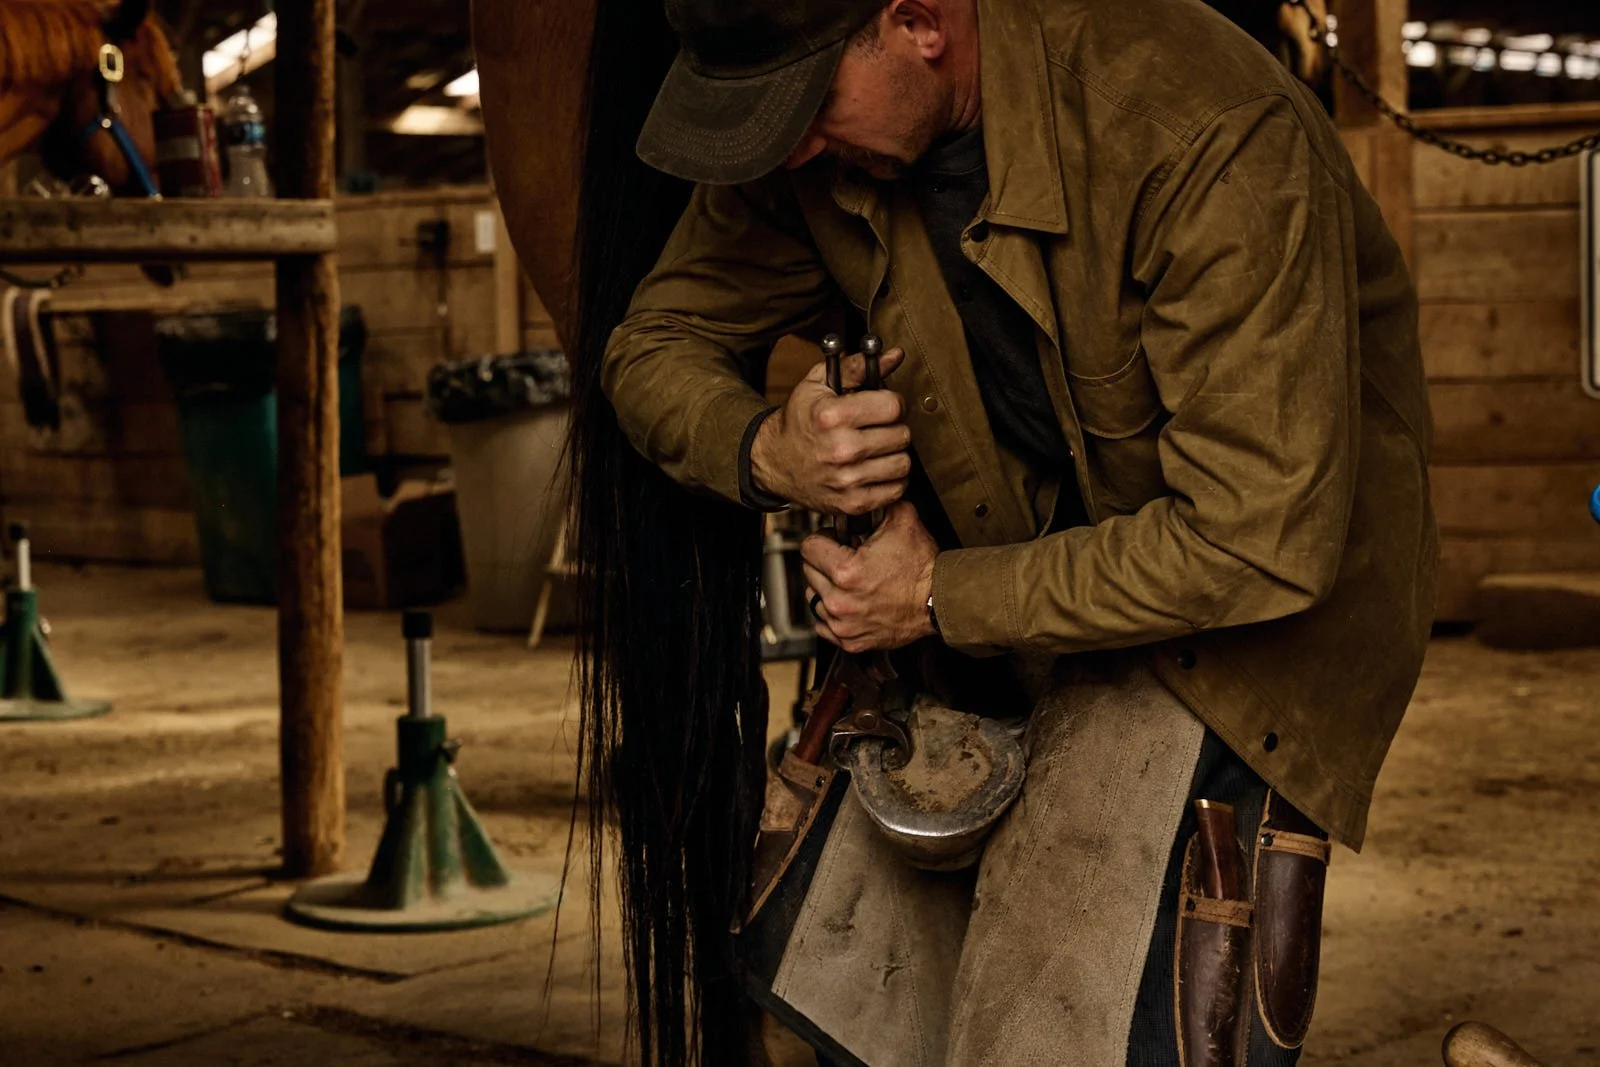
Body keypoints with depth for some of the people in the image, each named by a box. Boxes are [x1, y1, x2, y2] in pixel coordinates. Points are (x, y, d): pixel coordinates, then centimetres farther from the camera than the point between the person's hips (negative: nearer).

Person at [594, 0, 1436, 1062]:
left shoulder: (1211, 137, -31)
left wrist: (942, 599, -23)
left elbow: (1260, 545, -31)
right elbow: (659, 343, 3)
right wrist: (766, 451, -21)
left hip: (1254, 615, -6)